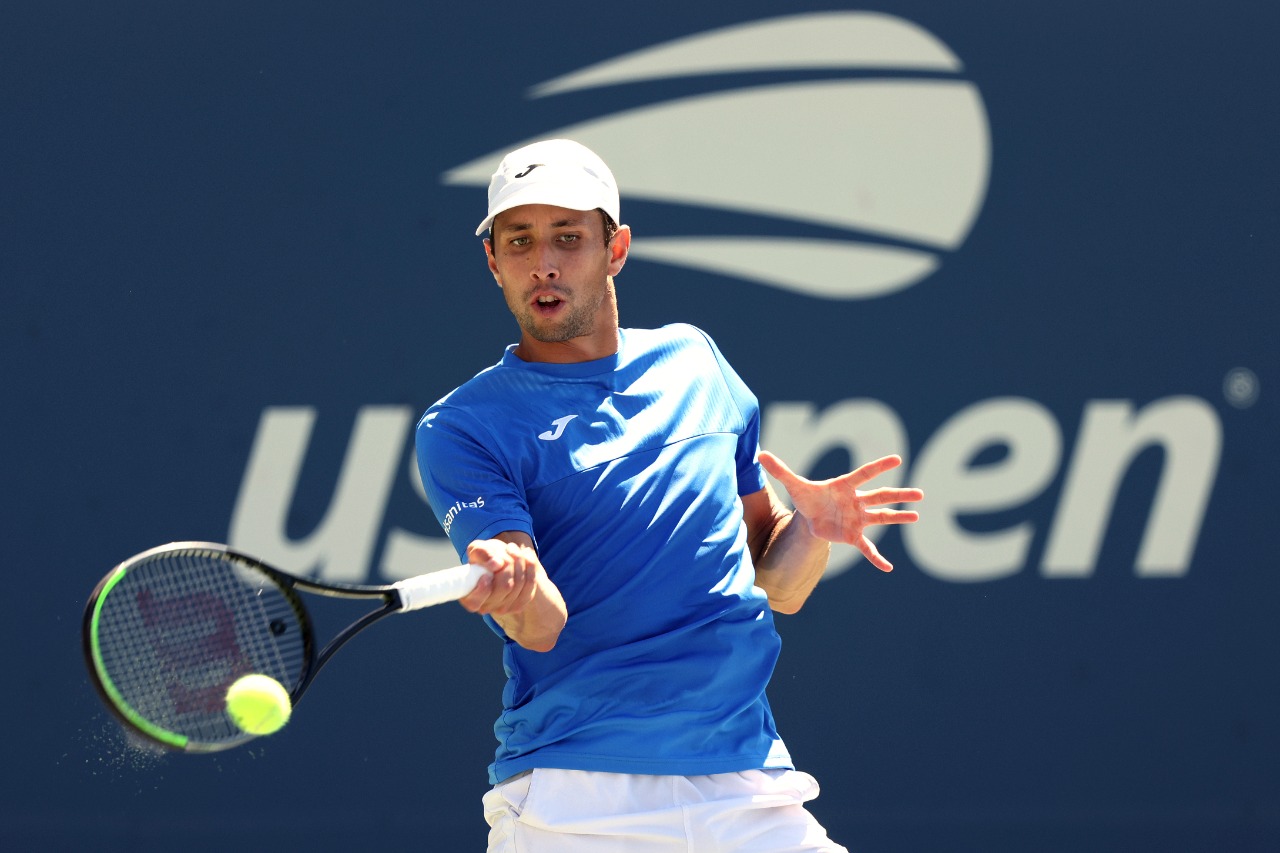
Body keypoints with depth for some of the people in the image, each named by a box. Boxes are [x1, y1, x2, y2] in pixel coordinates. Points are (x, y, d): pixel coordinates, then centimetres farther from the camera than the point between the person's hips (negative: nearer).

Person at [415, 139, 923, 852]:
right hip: (572, 795, -4)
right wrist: (511, 585, -36)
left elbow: (778, 591, 17)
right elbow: (543, 627, -14)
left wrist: (813, 526, -3)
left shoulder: (693, 361, 13)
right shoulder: (462, 428, 0)